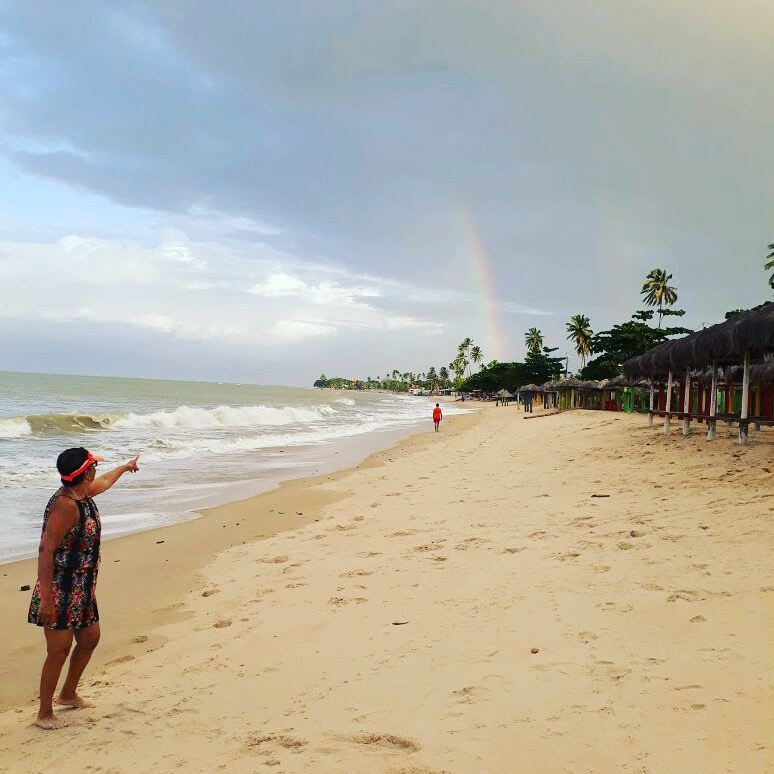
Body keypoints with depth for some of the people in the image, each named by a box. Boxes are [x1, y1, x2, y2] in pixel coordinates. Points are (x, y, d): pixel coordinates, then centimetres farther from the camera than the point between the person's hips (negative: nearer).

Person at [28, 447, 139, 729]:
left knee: (90, 638, 19)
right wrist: (46, 598, -28)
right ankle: (44, 714, 13)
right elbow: (46, 550, -26)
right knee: (59, 650, -2)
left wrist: (125, 467, 49)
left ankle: (68, 694, 37)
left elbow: (104, 482, 30)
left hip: (81, 590, 10)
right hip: (59, 592, -10)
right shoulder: (65, 505, -24)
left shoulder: (83, 494, 5)